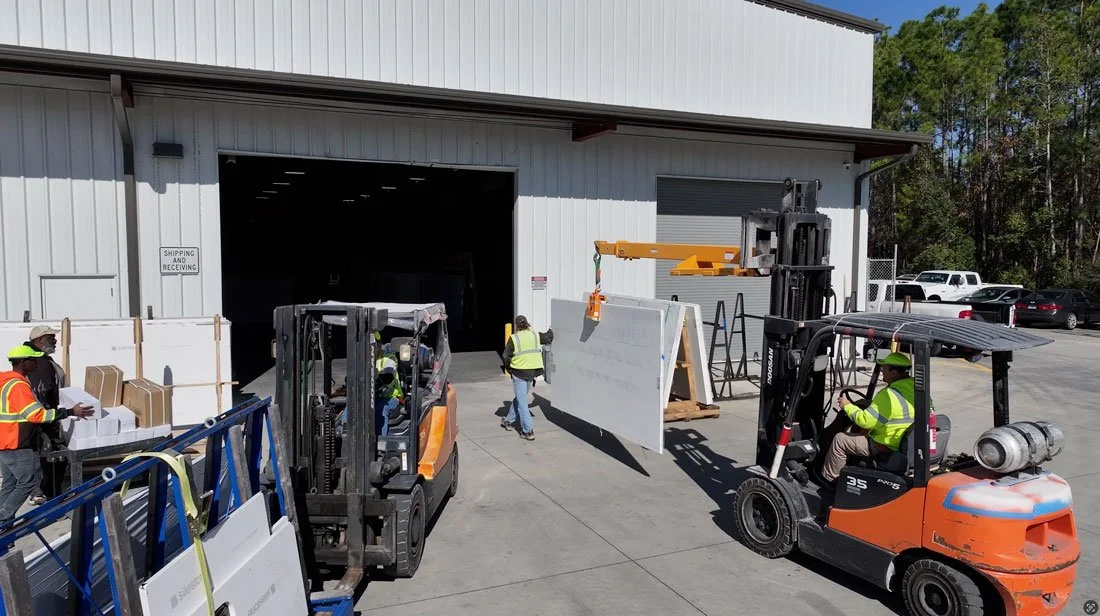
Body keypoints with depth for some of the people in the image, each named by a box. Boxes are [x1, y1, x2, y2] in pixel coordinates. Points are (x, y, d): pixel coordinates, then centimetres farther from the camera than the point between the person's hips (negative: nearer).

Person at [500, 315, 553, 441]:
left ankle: (528, 431, -5)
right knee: (520, 398, 21)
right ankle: (509, 421, 37)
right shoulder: (536, 335, 2)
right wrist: (550, 331, 43)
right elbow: (549, 337, 20)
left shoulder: (513, 338, -10)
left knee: (522, 401, 0)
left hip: (519, 372, -5)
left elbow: (506, 356, -8)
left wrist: (508, 367, 10)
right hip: (532, 372, 5)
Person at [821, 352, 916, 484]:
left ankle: (827, 478, 16)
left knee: (840, 440, 2)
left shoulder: (890, 395, -28)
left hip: (885, 446, -10)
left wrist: (847, 406, -9)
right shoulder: (912, 387, 2)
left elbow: (865, 421, -25)